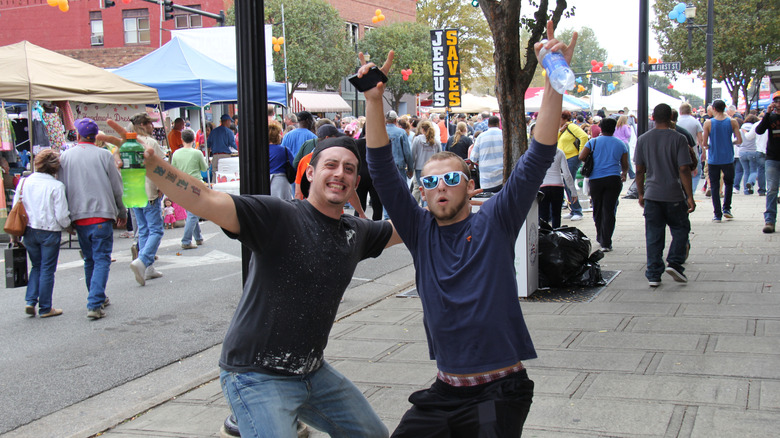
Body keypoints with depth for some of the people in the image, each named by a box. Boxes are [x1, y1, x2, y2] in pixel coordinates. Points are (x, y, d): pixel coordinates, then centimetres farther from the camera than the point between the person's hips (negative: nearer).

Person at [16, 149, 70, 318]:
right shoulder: (56, 186, -15)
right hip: (50, 232, -4)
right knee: (47, 269, 6)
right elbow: (61, 215, -15)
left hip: (29, 231, 4)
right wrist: (68, 226, 7)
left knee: (36, 266, 20)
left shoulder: (24, 182, 0)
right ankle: (45, 308, 12)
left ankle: (30, 301, 8)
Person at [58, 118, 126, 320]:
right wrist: (122, 212, 14)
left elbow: (62, 188, 5)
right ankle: (95, 304, -14)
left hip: (78, 216, 3)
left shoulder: (65, 157, 1)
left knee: (89, 260, 18)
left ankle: (97, 298, 29)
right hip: (102, 215, -3)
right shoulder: (104, 155, -5)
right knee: (101, 259, -2)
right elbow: (117, 187, 0)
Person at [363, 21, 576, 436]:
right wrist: (373, 101, -13)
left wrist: (554, 81, -20)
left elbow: (536, 161, -11)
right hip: (444, 391, 4)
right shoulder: (420, 231, 5)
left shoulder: (494, 223, -2)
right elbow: (383, 173, -2)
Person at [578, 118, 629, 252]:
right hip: (613, 180, 0)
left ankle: (600, 237, 30)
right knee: (609, 210, -1)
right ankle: (606, 243, -7)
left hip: (595, 180, 0)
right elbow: (625, 165, 12)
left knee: (597, 210, 16)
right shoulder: (621, 144, 6)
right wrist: (623, 174, 34)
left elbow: (581, 157, -6)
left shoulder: (593, 142, 2)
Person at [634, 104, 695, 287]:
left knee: (653, 236, 6)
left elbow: (639, 170, 6)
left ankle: (653, 275, 5)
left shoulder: (643, 139, 3)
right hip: (674, 195, -3)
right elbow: (684, 170, -10)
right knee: (680, 229, 14)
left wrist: (641, 193, 16)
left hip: (651, 195, 3)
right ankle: (675, 263, -2)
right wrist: (689, 196, -6)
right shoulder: (678, 139, -6)